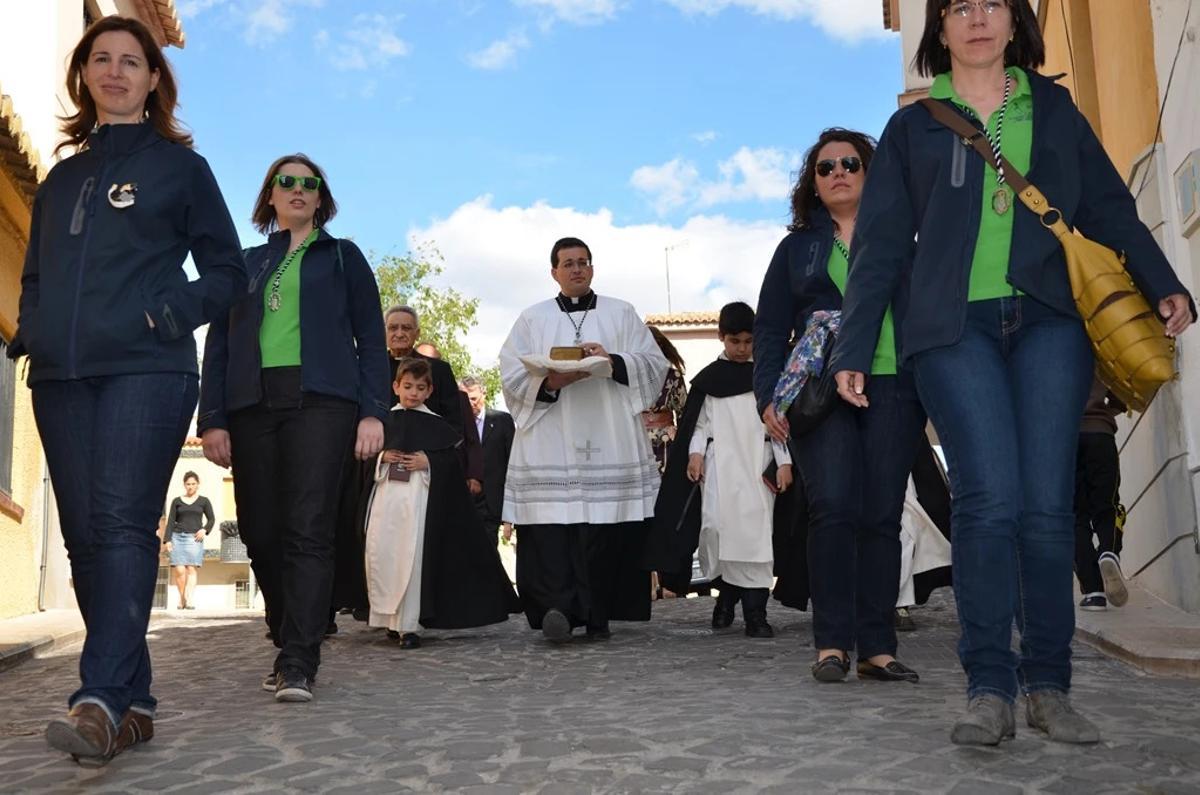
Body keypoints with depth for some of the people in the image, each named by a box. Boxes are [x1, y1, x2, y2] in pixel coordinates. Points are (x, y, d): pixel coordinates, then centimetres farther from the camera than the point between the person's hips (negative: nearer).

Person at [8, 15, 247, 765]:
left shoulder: (180, 166, 9)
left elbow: (227, 272, 6)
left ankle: (102, 700, -21)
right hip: (61, 376, 5)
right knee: (85, 535, 2)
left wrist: (167, 313, -10)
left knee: (124, 524, -16)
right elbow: (36, 275, 27)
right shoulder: (62, 179, 22)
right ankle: (133, 701, 9)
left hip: (146, 371, -5)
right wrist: (29, 330, 7)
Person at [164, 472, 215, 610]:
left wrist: (205, 530, -7)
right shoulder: (177, 501, 11)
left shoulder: (203, 501, 11)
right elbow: (170, 521, 9)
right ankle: (181, 598, 6)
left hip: (194, 538, 0)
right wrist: (168, 540, -1)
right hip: (178, 537, 1)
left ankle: (188, 600, -13)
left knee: (191, 569, -9)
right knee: (179, 570, -9)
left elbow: (211, 519, 13)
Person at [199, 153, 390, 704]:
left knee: (308, 531, -13)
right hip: (252, 405, 3)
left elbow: (371, 339, 8)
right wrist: (213, 418, 3)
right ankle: (290, 644, 20)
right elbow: (218, 344, 15)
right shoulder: (246, 264, 21)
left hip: (319, 401, -3)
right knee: (261, 533, 3)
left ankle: (298, 664, -13)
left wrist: (373, 411, -4)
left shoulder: (342, 257, 15)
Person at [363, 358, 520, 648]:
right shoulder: (385, 420, 13)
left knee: (411, 557, -8)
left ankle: (407, 624, -4)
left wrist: (428, 462, -11)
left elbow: (452, 459, 5)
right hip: (385, 491, 3)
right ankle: (387, 617, 14)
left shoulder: (435, 425, 7)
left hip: (418, 494, -2)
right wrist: (381, 457, -6)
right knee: (378, 553, -2)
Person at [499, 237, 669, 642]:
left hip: (609, 445, 0)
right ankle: (556, 607, -17)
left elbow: (654, 364, 7)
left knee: (606, 530, -4)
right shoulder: (532, 318, 16)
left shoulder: (622, 314, 16)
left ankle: (597, 613, 4)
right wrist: (549, 381, -14)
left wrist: (612, 361, -10)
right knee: (551, 528, -13)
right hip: (550, 447, 0)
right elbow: (511, 373, 5)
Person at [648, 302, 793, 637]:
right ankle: (727, 590, 13)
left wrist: (784, 462, -1)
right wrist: (695, 454, -7)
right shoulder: (707, 378, 8)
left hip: (759, 463, 0)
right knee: (717, 525, -9)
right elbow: (697, 422, 7)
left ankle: (755, 611, -4)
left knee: (757, 531, -6)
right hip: (719, 463, 0)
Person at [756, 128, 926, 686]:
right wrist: (768, 396, -1)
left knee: (882, 516, -3)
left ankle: (877, 648, 2)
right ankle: (832, 643, -8)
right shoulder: (797, 246, 17)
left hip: (892, 388, 1)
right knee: (833, 508, -15)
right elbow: (770, 328, 12)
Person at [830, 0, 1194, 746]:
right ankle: (990, 689, -5)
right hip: (953, 326, -1)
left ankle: (1048, 685, 7)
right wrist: (853, 349, 3)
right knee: (990, 501, -13)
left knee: (1048, 506, -3)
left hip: (1049, 320, 2)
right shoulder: (914, 125, 14)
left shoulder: (1054, 109, 19)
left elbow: (1111, 207, 14)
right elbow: (880, 244, 9)